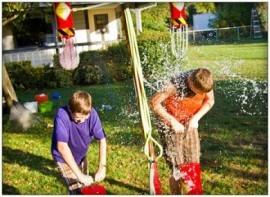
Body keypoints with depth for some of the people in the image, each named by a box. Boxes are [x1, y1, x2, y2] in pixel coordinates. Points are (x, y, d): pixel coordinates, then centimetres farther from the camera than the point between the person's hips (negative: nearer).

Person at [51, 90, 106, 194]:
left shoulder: (92, 113, -25)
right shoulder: (62, 115, -36)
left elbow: (102, 139, -20)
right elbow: (62, 146, -42)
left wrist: (102, 167, -30)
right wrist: (79, 175, -43)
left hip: (81, 155, 4)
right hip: (64, 157, -4)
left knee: (85, 184, 19)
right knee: (77, 190, -9)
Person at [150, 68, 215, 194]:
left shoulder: (205, 82, -16)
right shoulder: (176, 85, -30)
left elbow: (210, 101, 2)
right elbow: (154, 103, -21)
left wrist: (196, 118, -11)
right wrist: (173, 121, -22)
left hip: (190, 125, 5)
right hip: (170, 127, -5)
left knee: (193, 165, 7)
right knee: (178, 168, -4)